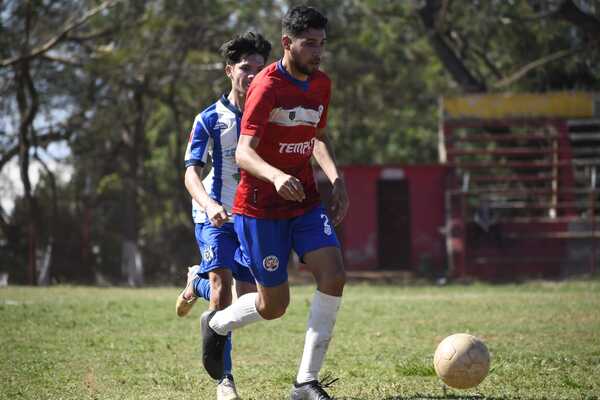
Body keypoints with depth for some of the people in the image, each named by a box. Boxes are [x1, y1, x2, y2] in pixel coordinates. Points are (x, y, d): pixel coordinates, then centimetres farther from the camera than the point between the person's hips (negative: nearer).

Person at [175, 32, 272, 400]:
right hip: (215, 215, -3)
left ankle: (196, 284, 37)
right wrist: (209, 204, -29)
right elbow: (192, 172, -10)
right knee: (223, 286, -20)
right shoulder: (210, 119, -5)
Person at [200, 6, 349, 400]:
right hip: (261, 207, -6)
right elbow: (243, 152, -27)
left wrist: (336, 179, 8)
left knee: (334, 275, -15)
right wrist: (276, 177, -47)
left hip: (305, 201, 6)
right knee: (274, 306, 0)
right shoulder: (266, 87, -18)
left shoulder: (322, 84, 5)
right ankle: (216, 324, 35)